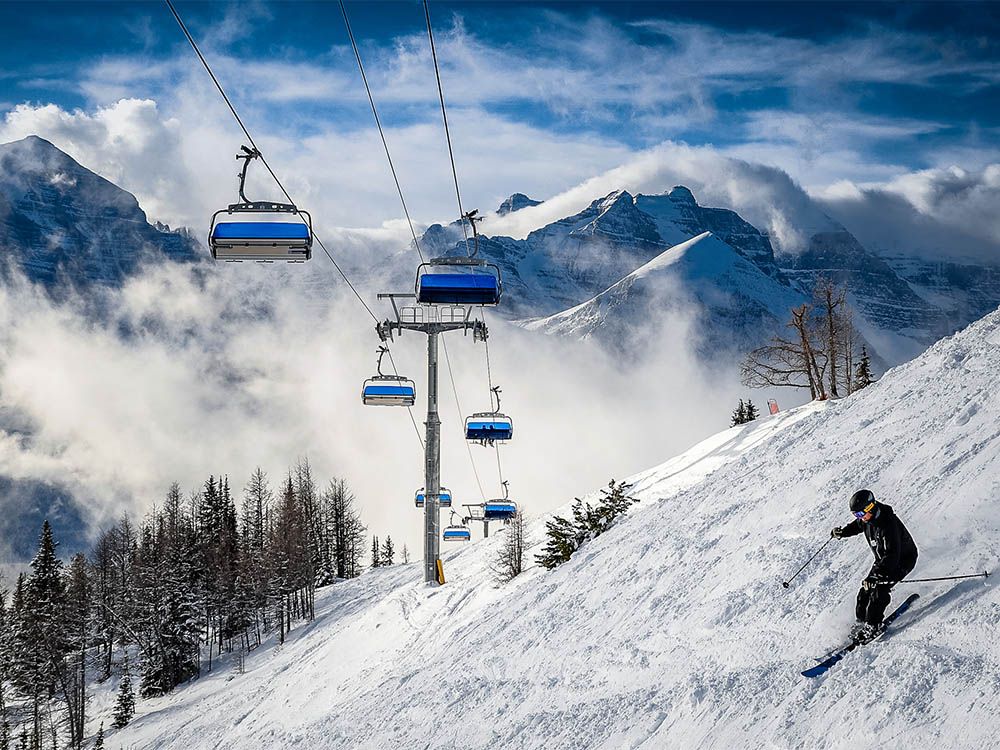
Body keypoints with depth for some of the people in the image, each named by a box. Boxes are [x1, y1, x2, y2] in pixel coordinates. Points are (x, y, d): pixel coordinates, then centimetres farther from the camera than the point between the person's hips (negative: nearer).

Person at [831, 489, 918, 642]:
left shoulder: (888, 525, -37)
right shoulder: (867, 518, -11)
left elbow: (892, 556, -41)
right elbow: (857, 525, 17)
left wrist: (876, 575, -47)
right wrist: (843, 532, -2)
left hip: (903, 560, -8)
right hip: (883, 559, 8)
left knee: (879, 589, -22)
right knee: (866, 590, -1)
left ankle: (872, 626, -13)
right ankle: (862, 622, 13)